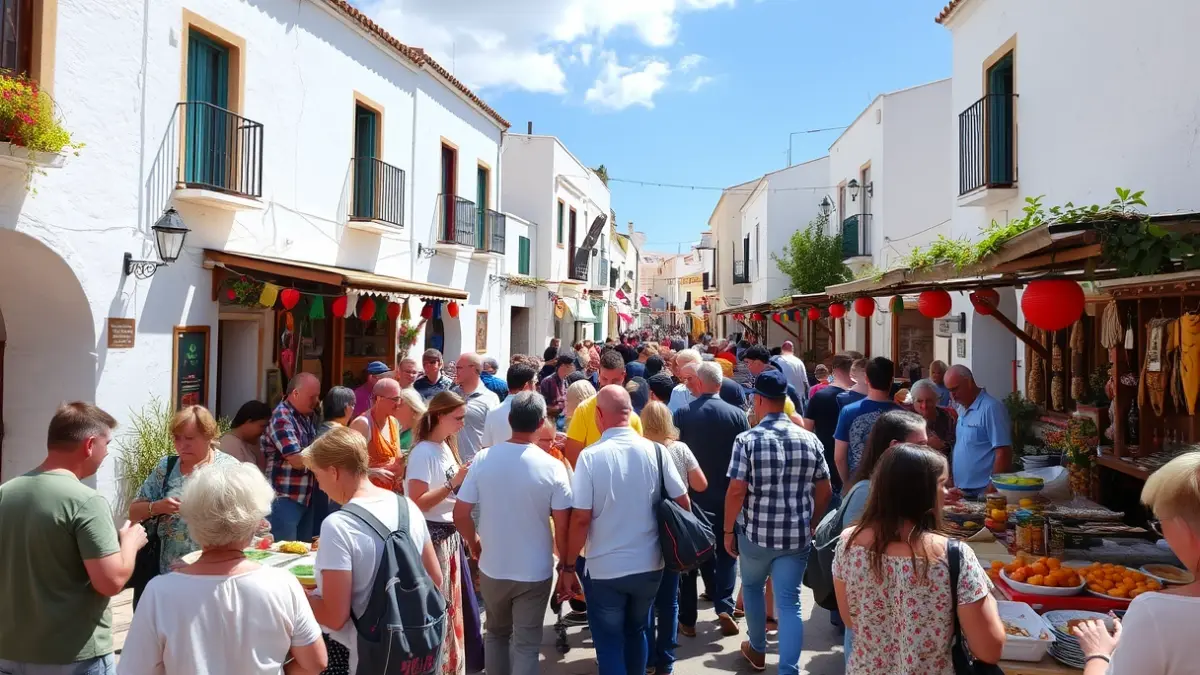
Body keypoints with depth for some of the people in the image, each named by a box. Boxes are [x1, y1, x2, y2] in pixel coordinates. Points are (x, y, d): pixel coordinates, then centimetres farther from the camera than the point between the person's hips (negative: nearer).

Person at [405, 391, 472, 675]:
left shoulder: (446, 447, 9)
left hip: (450, 533, 9)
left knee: (450, 604, 17)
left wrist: (464, 479, 3)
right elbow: (417, 503, -22)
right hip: (431, 535, -9)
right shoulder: (423, 452, -16)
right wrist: (454, 483, -23)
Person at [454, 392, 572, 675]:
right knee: (526, 644, 10)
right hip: (534, 572, -2)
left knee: (496, 633, 25)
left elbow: (460, 515, -7)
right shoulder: (552, 467, -16)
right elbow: (562, 527, -14)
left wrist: (474, 542, 12)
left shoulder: (483, 459, -11)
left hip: (492, 569, 3)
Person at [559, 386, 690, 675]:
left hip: (604, 570, -4)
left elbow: (581, 518, -16)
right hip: (649, 565, 4)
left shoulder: (591, 456, -15)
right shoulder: (655, 451, -6)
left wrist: (568, 567, -5)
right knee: (636, 632, 25)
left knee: (610, 643, 12)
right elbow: (683, 503, 0)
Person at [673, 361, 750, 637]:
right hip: (728, 496, 0)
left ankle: (688, 619, 14)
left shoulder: (683, 414, -10)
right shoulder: (737, 414, -9)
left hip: (691, 495, 0)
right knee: (726, 551, 17)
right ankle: (724, 606, 2)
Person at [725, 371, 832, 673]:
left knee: (752, 586, 23)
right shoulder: (810, 440, -1)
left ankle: (757, 649, 40)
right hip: (797, 535, 2)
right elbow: (825, 492, 5)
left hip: (756, 533, -2)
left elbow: (736, 491, -15)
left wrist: (728, 530, -2)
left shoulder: (748, 440, -13)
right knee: (789, 602, 7)